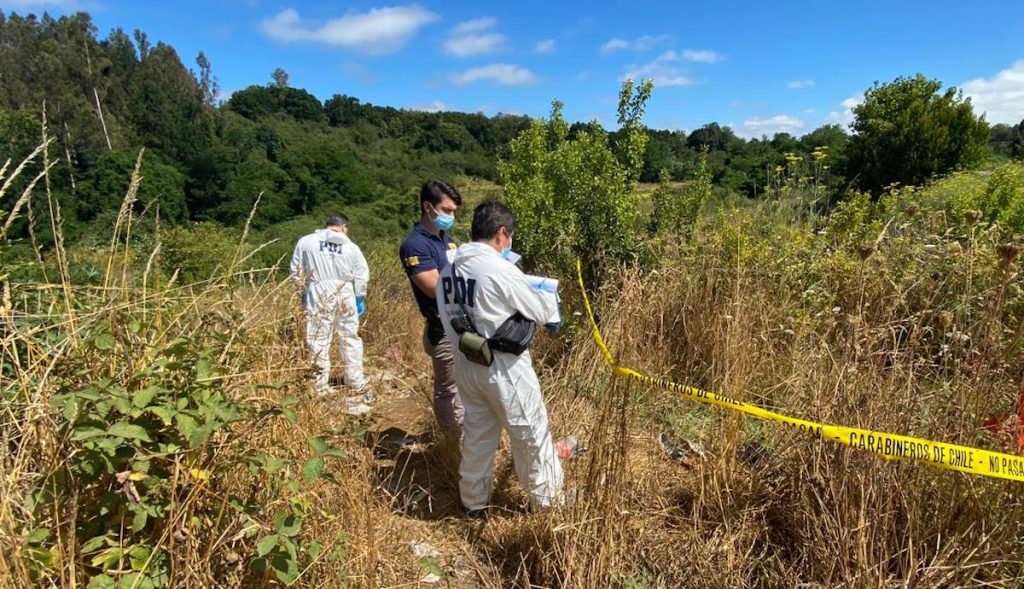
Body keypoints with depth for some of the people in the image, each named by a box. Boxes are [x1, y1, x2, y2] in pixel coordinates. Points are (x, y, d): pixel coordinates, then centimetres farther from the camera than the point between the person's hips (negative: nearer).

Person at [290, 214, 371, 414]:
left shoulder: (306, 242, 0)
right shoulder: (351, 247, 2)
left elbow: (296, 273, 4)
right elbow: (362, 276, 4)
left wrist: (304, 292, 19)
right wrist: (360, 298, 16)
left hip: (318, 297, -2)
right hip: (345, 296, 2)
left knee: (318, 341, 3)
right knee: (350, 338, 13)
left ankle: (320, 386, 5)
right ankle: (356, 383, 22)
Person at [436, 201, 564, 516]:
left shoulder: (449, 270, 2)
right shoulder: (501, 270, -20)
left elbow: (449, 319, 9)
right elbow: (543, 312, -10)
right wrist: (551, 297, 9)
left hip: (467, 366, 7)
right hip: (504, 368, -7)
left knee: (477, 435, 21)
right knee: (531, 435, 11)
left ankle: (474, 501, 36)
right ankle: (548, 500, 29)